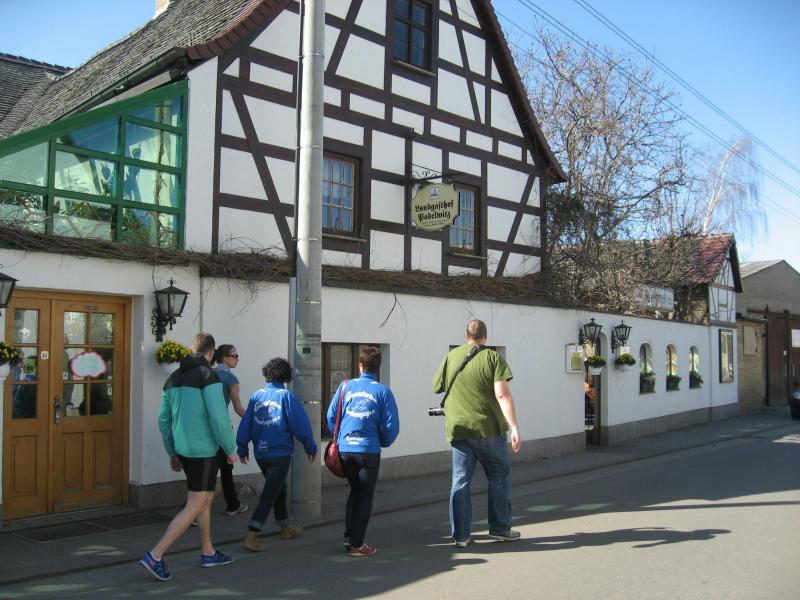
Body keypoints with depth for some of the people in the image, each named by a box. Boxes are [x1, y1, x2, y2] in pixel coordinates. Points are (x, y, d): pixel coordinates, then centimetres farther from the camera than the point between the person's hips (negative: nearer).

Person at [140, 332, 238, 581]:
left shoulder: (173, 379, 10)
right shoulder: (208, 376, -14)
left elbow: (164, 421, 13)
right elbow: (219, 418, -19)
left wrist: (172, 453, 22)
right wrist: (231, 450, -8)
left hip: (184, 450, 8)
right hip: (204, 451, -8)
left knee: (206, 500, 20)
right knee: (195, 507, -3)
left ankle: (208, 553, 29)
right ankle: (155, 556, -6)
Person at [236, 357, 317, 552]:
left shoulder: (257, 396, 1)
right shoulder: (286, 396, -11)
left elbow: (245, 426, 2)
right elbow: (301, 425, -11)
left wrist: (242, 449, 14)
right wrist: (311, 448, 2)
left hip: (260, 454, 5)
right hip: (280, 454, -5)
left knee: (278, 488, 23)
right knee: (269, 495, 0)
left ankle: (285, 527, 37)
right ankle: (250, 537, -8)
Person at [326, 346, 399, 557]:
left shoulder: (346, 386, 3)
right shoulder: (382, 391, -4)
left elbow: (331, 416, 5)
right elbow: (391, 425, -6)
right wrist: (384, 442, 13)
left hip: (345, 449, 3)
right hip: (368, 450, -3)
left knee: (355, 491, 22)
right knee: (365, 497, 10)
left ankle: (348, 537, 20)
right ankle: (356, 544, 12)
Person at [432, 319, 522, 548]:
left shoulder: (451, 356, 5)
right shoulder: (492, 357, -5)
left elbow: (437, 387, 14)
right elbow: (502, 394, -15)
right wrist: (514, 427, -16)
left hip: (458, 429, 3)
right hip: (488, 427, -3)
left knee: (460, 482, 7)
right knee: (499, 476, 14)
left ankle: (460, 535, 8)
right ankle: (500, 528, 19)